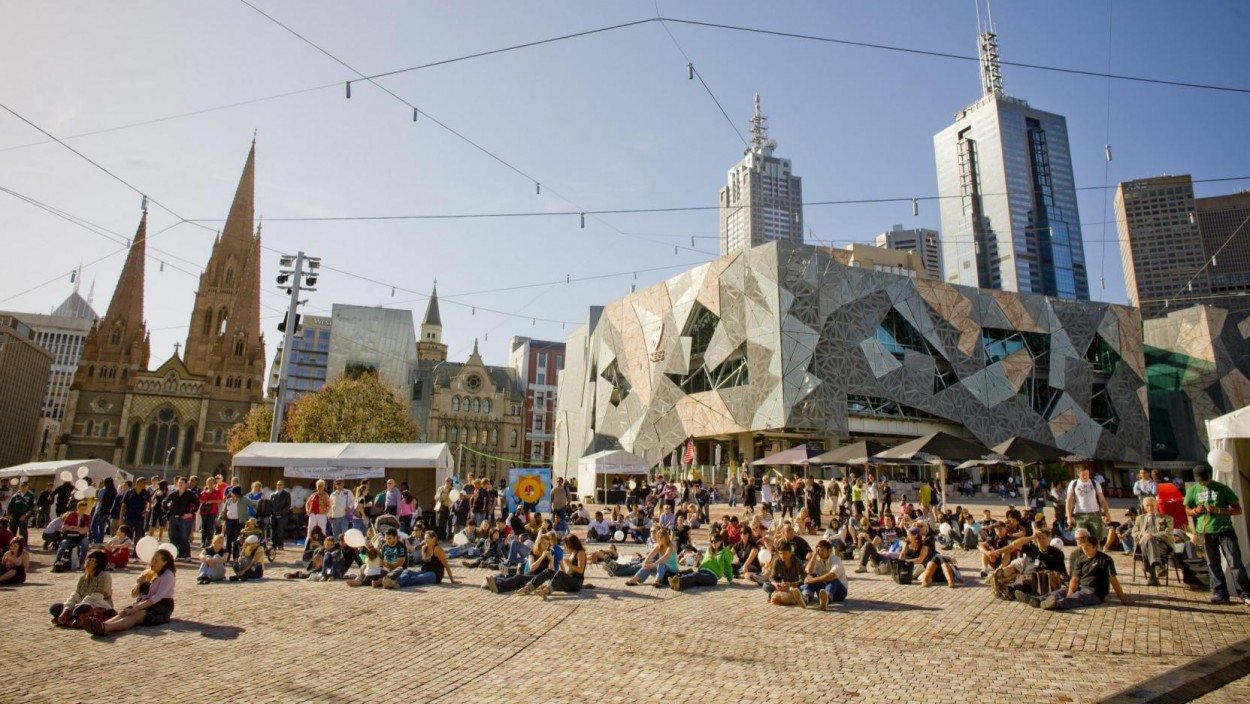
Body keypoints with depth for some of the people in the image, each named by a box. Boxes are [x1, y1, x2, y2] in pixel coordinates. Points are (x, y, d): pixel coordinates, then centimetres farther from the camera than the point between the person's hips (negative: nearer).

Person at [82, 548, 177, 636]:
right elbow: (134, 594, 15)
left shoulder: (168, 576, -8)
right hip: (144, 604, 7)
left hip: (161, 607, -7)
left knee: (136, 615, -35)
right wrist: (140, 583, -5)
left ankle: (105, 627, -63)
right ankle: (103, 625, -57)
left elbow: (157, 597, -20)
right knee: (122, 613, -24)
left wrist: (137, 608, -29)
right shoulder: (148, 573, 16)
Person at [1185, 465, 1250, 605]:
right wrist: (1196, 511, -8)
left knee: (1235, 562, -4)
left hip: (1225, 530, -2)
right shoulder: (1192, 490, 5)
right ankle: (1220, 593, 11)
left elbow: (1238, 510, -3)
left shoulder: (1222, 488, -2)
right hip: (1205, 532, 2)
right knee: (1213, 564, 5)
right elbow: (1188, 510, 15)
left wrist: (1217, 510, -17)